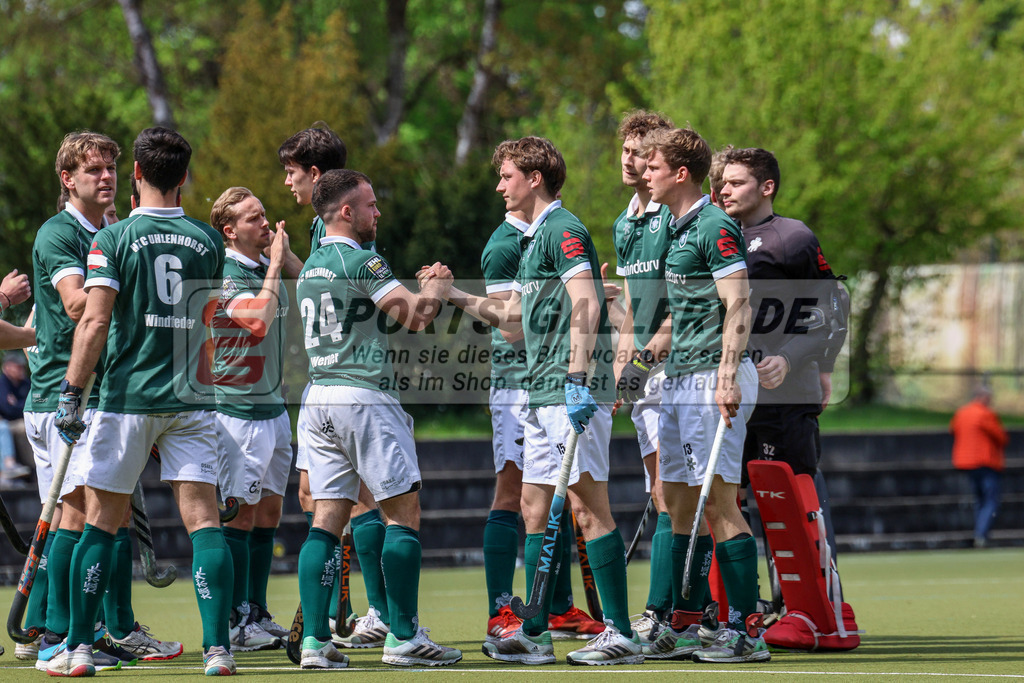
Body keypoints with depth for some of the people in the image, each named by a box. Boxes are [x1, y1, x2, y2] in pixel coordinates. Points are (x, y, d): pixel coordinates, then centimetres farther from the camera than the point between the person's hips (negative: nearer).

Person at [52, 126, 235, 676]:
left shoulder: (114, 239, -5)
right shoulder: (208, 241, 6)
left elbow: (94, 322, -12)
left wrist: (71, 392, -9)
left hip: (126, 398, -2)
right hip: (191, 400, 2)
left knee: (100, 522, 6)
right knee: (203, 519, -1)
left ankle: (78, 647, 6)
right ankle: (218, 647, -9)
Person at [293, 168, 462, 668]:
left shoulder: (311, 266, 16)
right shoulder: (361, 260, -10)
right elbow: (415, 316, -11)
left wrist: (422, 291, 22)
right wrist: (437, 288, 9)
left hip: (318, 398, 8)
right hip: (364, 397, -8)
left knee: (326, 519, 5)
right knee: (403, 513, -1)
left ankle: (314, 639, -2)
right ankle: (404, 637, -3)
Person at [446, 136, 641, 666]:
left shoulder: (562, 229, -9)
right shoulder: (534, 238, 21)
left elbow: (586, 305, -20)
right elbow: (517, 318, 28)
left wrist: (578, 377, -27)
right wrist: (457, 298, 26)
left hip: (572, 392, -10)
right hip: (542, 392, 10)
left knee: (588, 506, -10)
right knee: (535, 507, 10)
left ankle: (621, 633, -9)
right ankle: (535, 634, 13)